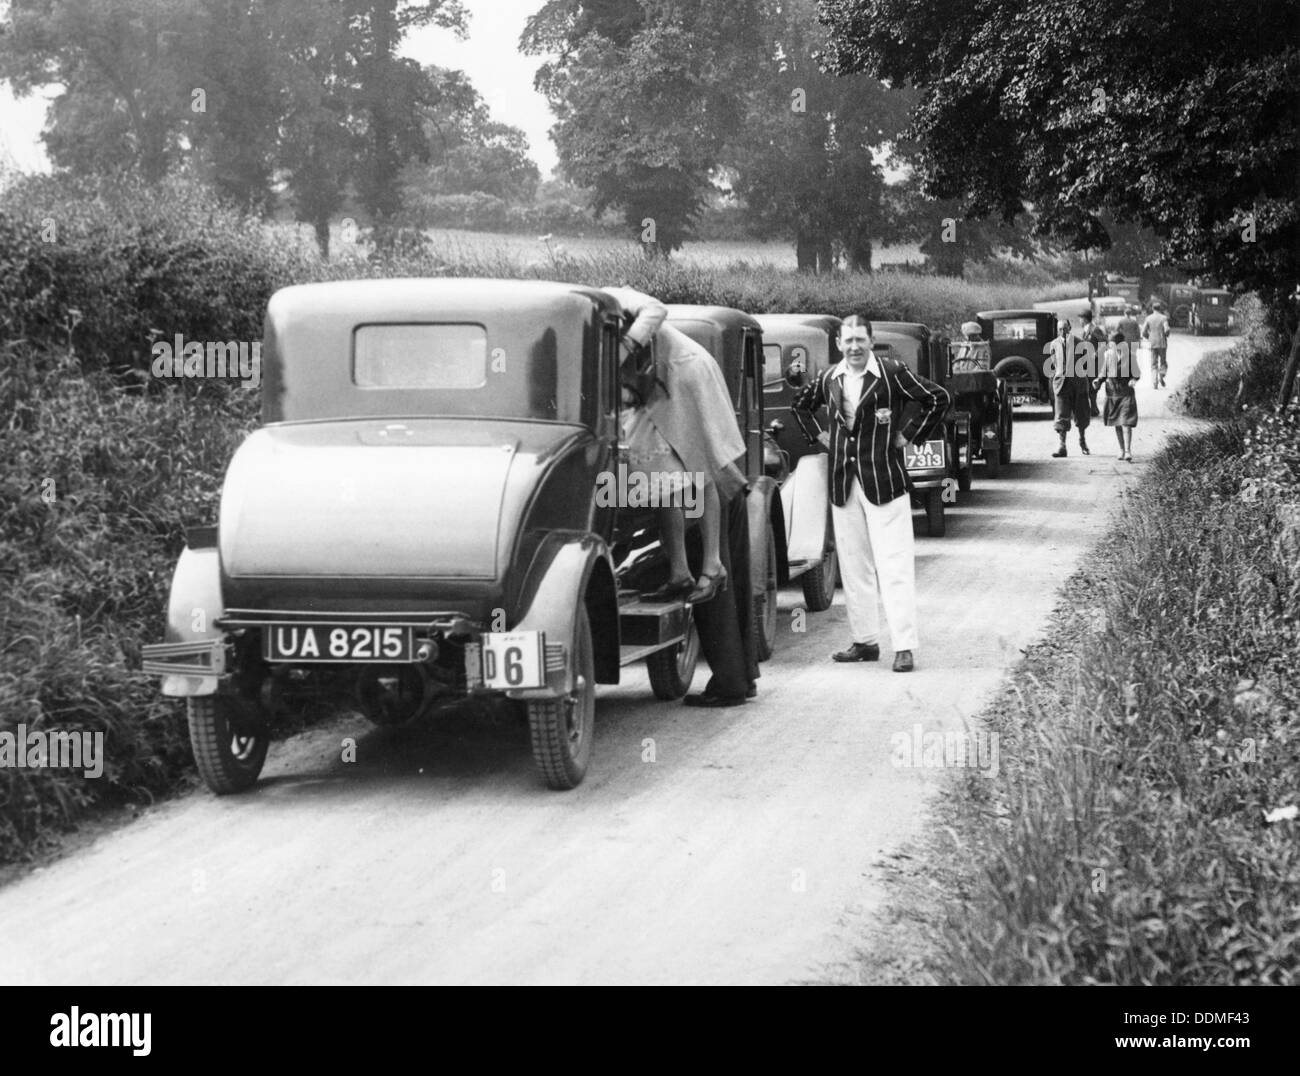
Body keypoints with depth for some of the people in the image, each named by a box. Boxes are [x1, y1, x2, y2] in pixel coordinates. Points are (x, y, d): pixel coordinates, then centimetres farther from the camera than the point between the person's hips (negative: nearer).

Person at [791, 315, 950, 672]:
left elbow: (939, 399, -4)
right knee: (853, 567, 10)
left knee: (895, 566, -7)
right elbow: (799, 405, 27)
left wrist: (909, 434, -5)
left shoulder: (892, 373, -6)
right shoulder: (828, 379, 8)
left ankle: (904, 647, -8)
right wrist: (819, 435, 15)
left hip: (884, 482, -5)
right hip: (842, 483, 5)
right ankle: (864, 640, 20)